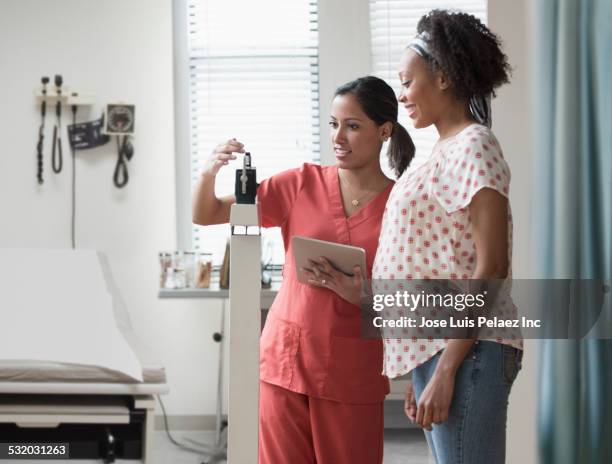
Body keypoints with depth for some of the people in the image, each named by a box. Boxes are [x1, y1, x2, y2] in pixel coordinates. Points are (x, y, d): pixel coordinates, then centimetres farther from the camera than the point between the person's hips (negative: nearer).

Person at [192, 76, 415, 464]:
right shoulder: (302, 184, 2)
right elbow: (205, 215, 3)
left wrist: (359, 296, -20)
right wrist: (210, 173, -17)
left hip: (353, 373, -1)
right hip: (285, 358, 2)